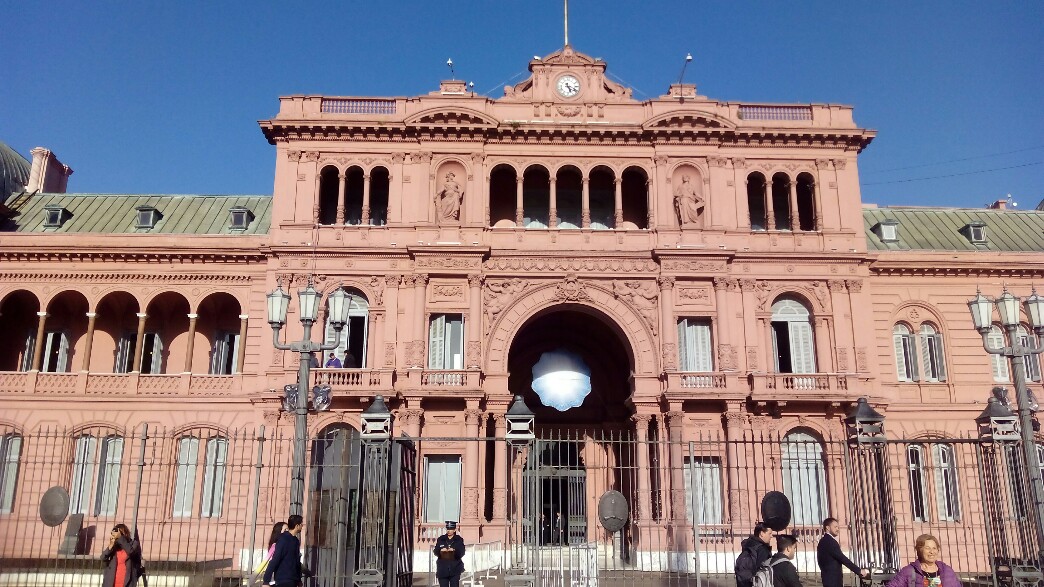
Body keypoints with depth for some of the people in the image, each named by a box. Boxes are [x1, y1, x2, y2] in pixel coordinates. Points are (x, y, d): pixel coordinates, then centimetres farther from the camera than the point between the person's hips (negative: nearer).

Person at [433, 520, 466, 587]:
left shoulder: (459, 540, 4)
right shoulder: (440, 539, 7)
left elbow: (462, 553, -4)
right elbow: (435, 552, 2)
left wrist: (454, 551, -22)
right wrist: (440, 551, -20)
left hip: (455, 569, -1)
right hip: (443, 569, 1)